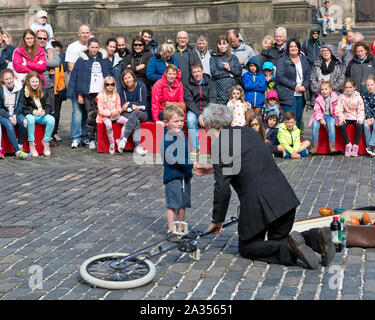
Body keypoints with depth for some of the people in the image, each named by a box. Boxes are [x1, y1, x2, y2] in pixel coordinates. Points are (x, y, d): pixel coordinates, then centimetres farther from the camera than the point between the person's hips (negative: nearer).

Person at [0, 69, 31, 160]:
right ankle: (18, 152, -38)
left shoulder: (19, 88, 0)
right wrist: (9, 117, -20)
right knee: (9, 125, -33)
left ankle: (20, 145, -14)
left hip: (16, 113, 3)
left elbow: (20, 105, 2)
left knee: (23, 121, -30)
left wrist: (15, 115, -15)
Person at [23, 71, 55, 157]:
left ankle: (46, 141, -10)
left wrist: (44, 111, -13)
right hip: (30, 114, -3)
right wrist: (33, 111, -20)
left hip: (42, 115, 3)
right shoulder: (24, 92, 0)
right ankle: (31, 143, -27)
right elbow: (22, 107, -6)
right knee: (30, 119, -39)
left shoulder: (43, 92, 13)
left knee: (51, 119, -28)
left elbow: (48, 106, 9)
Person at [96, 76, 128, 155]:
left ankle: (120, 140, -16)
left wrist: (117, 111, -13)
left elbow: (119, 108, 11)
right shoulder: (100, 96, -3)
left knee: (126, 121, -24)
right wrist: (110, 113, -18)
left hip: (116, 115, 4)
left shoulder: (116, 95, 10)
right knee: (108, 125, -38)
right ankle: (111, 144, -24)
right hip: (105, 116, -4)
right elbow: (101, 110, -6)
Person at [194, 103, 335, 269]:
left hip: (258, 204, -7)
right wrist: (213, 168, 32)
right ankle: (315, 237, -2)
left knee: (246, 248, 12)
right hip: (285, 198, 7)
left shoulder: (220, 145, -9)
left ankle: (290, 247, -12)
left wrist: (217, 219, 2)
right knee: (278, 240, 25)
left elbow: (222, 188, -11)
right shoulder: (248, 132, 14)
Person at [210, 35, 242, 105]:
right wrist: (229, 74, -3)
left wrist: (230, 69, -8)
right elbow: (214, 73, -7)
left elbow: (239, 72, 7)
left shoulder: (233, 57, 15)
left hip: (232, 89, 2)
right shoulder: (214, 58, 6)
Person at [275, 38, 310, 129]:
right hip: (288, 95, -5)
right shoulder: (283, 60, -2)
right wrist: (294, 86, -15)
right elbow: (280, 76, -11)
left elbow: (308, 74, 14)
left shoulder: (303, 59, 15)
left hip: (301, 95, 5)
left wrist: (305, 86, -5)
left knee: (298, 119, 9)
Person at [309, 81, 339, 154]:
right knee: (315, 123, -27)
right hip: (321, 116, 2)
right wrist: (320, 119, -19)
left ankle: (332, 145, -29)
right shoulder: (319, 99, 2)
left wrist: (337, 120, -14)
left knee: (331, 124, -34)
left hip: (331, 116, -2)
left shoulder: (335, 99, -4)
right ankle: (315, 145, -24)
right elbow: (317, 110, -3)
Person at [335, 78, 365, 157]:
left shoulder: (358, 97, -1)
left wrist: (360, 118, -17)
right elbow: (339, 110, -4)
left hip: (356, 117, 0)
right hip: (346, 117, 1)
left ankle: (355, 145, -19)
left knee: (359, 125, -31)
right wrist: (341, 118, -21)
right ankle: (348, 144, -15)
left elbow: (361, 110, 0)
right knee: (341, 125, -30)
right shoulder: (341, 97, 0)